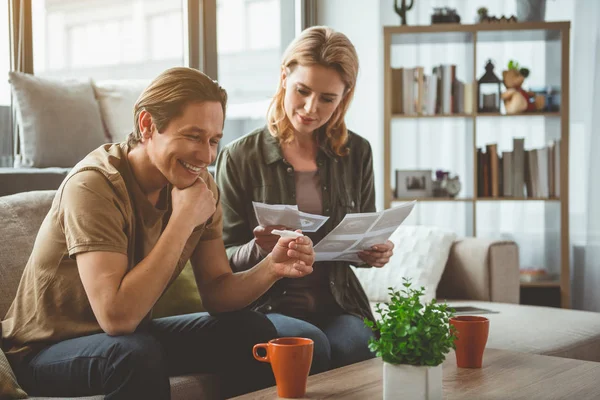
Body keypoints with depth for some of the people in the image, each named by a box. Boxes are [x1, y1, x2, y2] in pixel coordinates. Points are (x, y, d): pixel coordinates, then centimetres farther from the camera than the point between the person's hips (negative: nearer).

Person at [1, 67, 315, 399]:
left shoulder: (199, 185, -6)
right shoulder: (93, 185, -27)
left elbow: (216, 292, -3)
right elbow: (117, 315, -36)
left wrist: (271, 269, -24)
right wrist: (183, 220, -32)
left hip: (131, 336, 7)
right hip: (47, 350, -6)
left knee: (253, 332, -8)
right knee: (137, 353, -36)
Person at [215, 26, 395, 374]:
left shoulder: (357, 153, 9)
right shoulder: (240, 158, 0)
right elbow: (227, 258, 1)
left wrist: (377, 253, -6)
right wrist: (259, 248, -22)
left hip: (337, 305, 2)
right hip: (267, 305, -1)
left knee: (350, 347, -32)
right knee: (309, 344, -34)